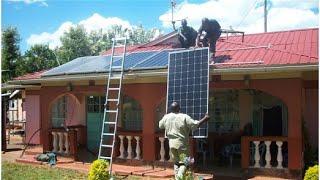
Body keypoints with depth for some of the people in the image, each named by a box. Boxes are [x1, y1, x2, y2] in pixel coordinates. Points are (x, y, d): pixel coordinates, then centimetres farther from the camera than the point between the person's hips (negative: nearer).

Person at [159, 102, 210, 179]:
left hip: (171, 143, 5)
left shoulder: (166, 117, 1)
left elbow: (160, 125, 18)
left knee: (176, 162, 18)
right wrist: (204, 119, -2)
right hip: (182, 144, -5)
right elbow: (195, 125, -14)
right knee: (184, 162, 3)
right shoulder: (184, 117, -14)